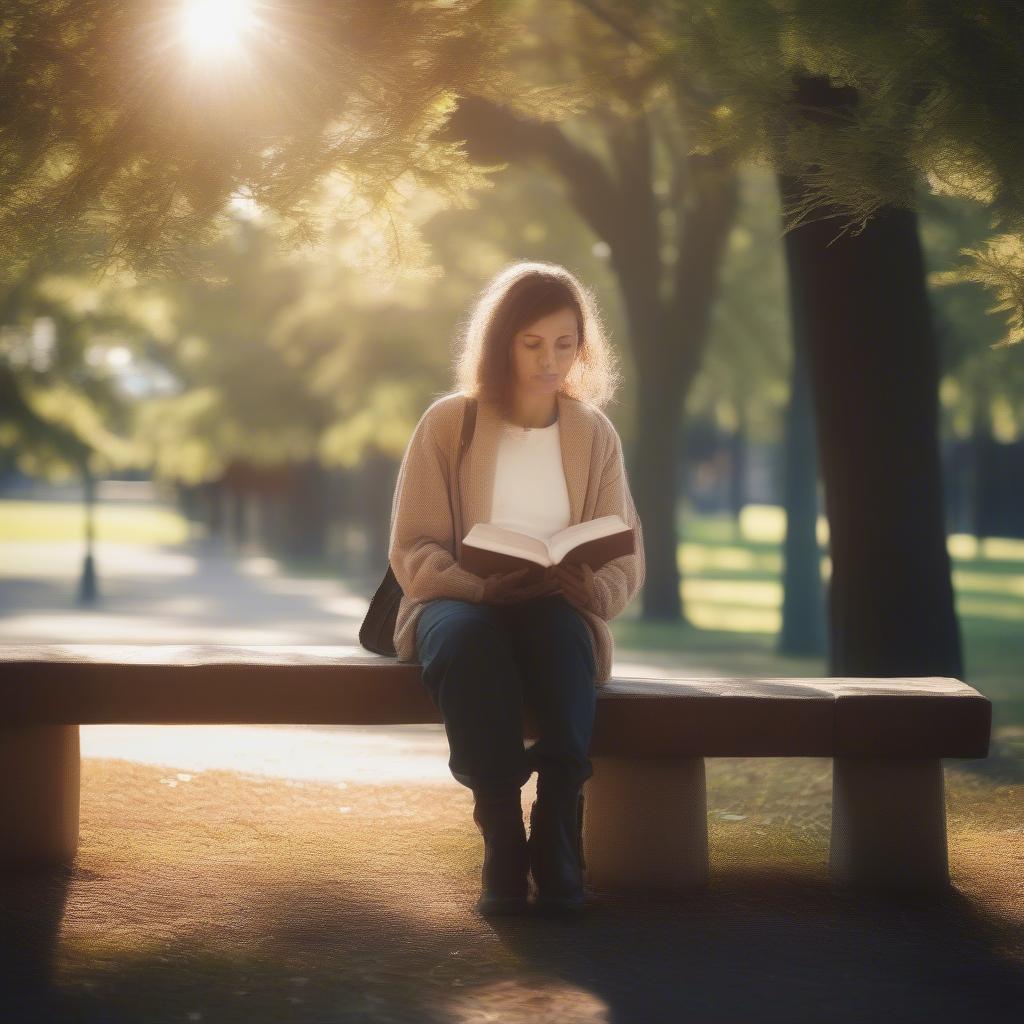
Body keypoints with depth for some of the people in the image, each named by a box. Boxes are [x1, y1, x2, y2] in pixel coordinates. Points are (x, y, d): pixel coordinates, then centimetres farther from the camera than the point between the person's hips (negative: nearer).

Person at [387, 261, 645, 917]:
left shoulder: (594, 434, 8)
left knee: (560, 634, -37)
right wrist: (486, 585, -21)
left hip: (557, 610, 1)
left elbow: (625, 564, 7)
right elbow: (413, 551, -2)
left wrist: (589, 588, -17)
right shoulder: (449, 423, 2)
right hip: (458, 601, -1)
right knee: (469, 640, -39)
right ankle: (502, 845, -36)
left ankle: (558, 852, -37)